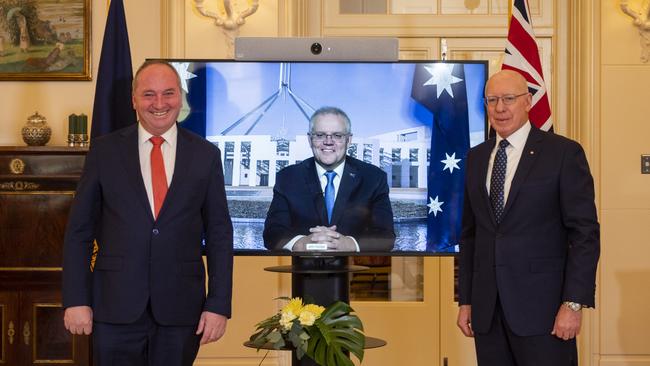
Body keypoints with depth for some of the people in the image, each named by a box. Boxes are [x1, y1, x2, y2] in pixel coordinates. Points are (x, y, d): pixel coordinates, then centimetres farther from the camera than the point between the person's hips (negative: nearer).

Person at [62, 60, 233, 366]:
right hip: (115, 306, 0)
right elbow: (79, 230, 3)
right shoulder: (104, 151, 3)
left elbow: (219, 234, 4)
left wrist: (219, 305, -1)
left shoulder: (206, 155, 4)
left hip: (181, 308, 1)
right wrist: (75, 300, -3)